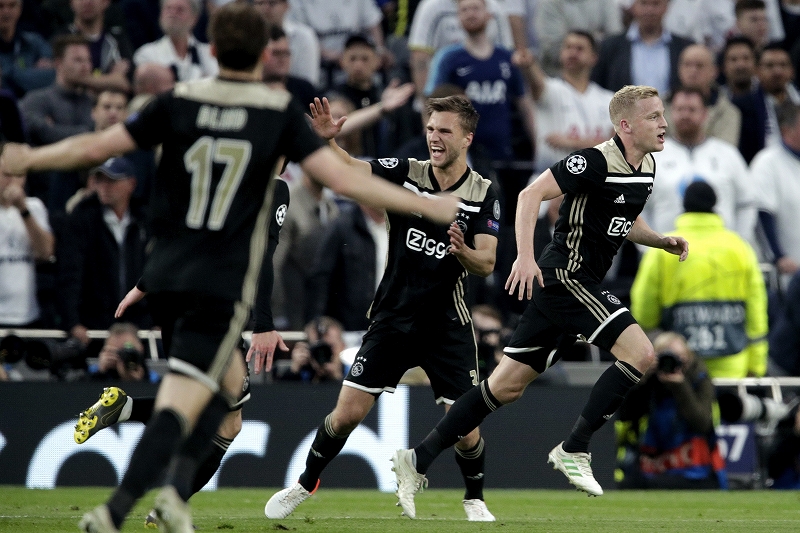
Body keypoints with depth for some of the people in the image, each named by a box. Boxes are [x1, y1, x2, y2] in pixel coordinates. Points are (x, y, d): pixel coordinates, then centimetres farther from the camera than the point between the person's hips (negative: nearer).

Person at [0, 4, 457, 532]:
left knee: (229, 378, 24)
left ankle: (178, 486, 8)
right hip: (224, 285, -5)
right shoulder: (280, 110, -4)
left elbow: (96, 147, 4)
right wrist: (425, 205, -3)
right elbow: (341, 178, -10)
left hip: (166, 275, 5)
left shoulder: (181, 100, 3)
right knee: (180, 405, -7)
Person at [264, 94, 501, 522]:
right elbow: (347, 167, -16)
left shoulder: (483, 194, -5)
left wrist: (464, 252, -33)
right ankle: (305, 485, 19)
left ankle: (474, 500, 23)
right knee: (347, 414, -3)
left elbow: (487, 263, -12)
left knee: (464, 425, -5)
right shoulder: (405, 173, -4)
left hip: (446, 324, -1)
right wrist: (327, 139, -36)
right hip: (392, 317, 1)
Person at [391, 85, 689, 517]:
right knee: (639, 353, -18)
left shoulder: (646, 169, 12)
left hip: (577, 283, 9)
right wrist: (525, 257, -27)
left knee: (506, 386, 8)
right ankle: (574, 450, -9)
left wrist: (663, 241, 12)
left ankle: (418, 460, 11)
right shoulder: (598, 161, -16)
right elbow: (532, 194, -18)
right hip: (566, 275, -9)